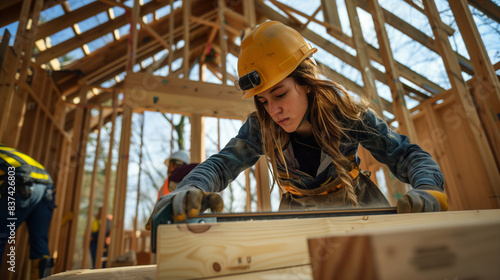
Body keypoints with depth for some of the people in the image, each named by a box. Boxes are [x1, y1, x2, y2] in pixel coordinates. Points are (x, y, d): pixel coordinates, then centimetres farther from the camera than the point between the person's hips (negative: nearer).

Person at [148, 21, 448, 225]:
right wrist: (189, 191, -53)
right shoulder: (261, 128, -22)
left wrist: (430, 191, -42)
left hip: (356, 202, 0)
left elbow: (406, 154, -21)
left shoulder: (348, 113, -24)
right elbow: (222, 163, -31)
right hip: (299, 208, 1)